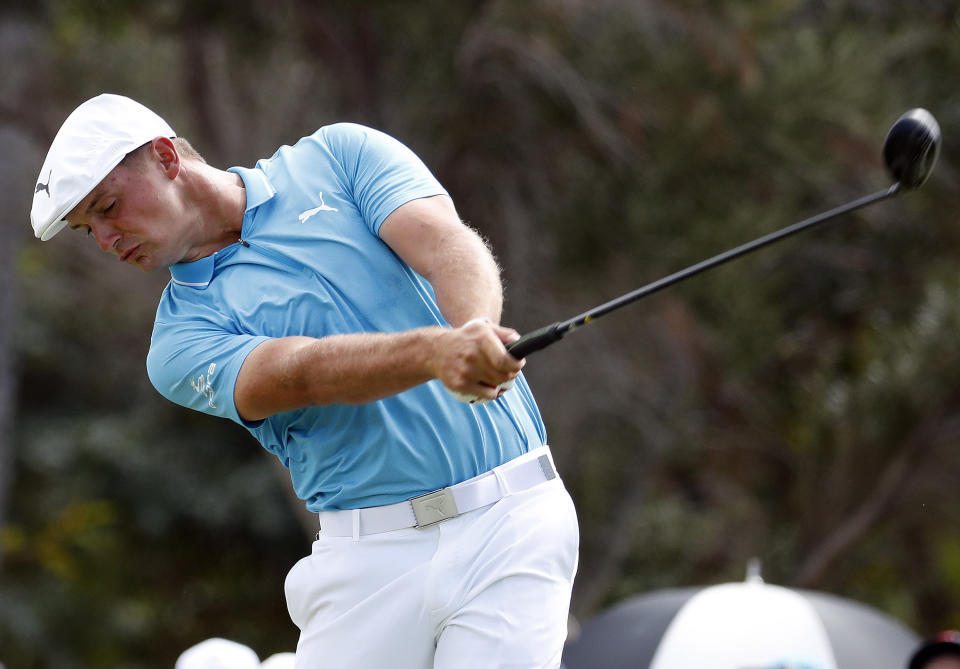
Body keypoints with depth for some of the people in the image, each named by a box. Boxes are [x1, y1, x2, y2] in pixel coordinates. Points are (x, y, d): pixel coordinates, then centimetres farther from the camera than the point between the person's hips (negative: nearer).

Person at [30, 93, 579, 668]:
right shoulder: (183, 337, 4)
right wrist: (436, 350, -34)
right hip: (371, 556, 2)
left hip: (510, 518, -1)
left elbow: (448, 245, -8)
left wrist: (475, 333, -31)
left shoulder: (338, 156, 8)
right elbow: (302, 372, -15)